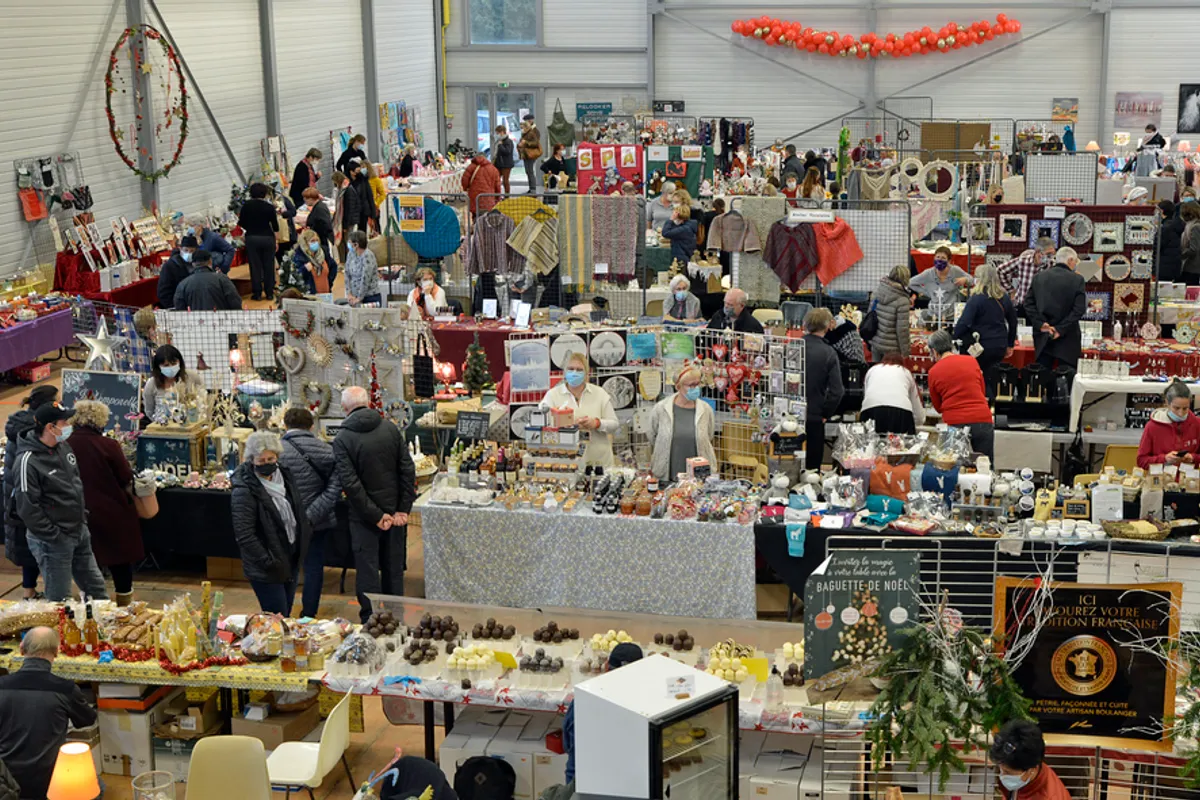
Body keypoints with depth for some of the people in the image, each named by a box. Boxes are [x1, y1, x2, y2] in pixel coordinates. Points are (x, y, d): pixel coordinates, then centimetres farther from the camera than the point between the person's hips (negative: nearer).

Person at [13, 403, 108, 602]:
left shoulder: (63, 446, 5)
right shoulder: (28, 461, -21)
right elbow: (27, 508, -21)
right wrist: (54, 536, -18)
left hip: (80, 533, 8)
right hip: (52, 541, -8)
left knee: (96, 588, 17)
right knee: (59, 600, 2)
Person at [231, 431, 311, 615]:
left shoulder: (284, 476, 3)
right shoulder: (244, 491, -20)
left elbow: (299, 513, 17)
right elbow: (244, 535, -22)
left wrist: (303, 544, 11)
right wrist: (268, 562, -22)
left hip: (291, 561, 7)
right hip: (266, 572, -7)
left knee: (285, 618, 17)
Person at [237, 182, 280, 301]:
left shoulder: (247, 205, -4)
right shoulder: (269, 207, -7)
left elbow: (241, 223, 0)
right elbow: (275, 227, -5)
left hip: (252, 238, 0)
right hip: (267, 237, 0)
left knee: (255, 266, 6)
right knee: (269, 266, 9)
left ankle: (257, 293, 8)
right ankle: (269, 293, 13)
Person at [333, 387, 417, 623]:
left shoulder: (342, 439, -12)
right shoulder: (391, 428, -3)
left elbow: (350, 483, -18)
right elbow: (408, 470, -5)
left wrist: (375, 515, -13)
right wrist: (403, 508, -3)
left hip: (364, 516, -4)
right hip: (394, 512, 4)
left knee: (367, 569, 6)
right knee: (394, 567, 16)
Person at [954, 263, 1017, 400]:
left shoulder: (976, 299, -15)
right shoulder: (1004, 297, 7)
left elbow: (963, 323, -21)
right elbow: (1013, 321, 18)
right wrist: (1010, 345, 27)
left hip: (982, 347, -6)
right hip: (1000, 347, 7)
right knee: (991, 381, 17)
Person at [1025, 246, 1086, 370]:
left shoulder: (1039, 277, 5)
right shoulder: (1077, 280, -7)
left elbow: (1028, 303, 2)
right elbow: (1079, 309, -13)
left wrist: (1040, 324, -3)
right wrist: (1061, 329, -11)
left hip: (1042, 338, 4)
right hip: (1067, 341, -3)